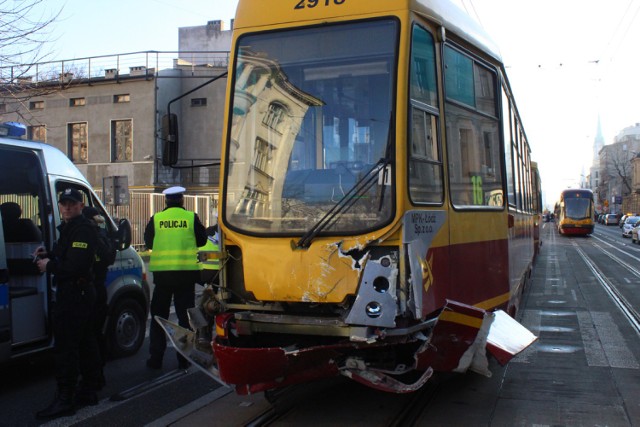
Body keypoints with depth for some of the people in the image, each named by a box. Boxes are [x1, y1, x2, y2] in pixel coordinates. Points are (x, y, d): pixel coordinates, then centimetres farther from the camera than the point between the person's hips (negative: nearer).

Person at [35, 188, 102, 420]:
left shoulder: (83, 229, -16)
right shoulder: (68, 228, 18)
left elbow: (75, 265, -25)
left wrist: (49, 266, -12)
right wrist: (48, 256, 5)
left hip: (74, 294, -11)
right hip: (80, 293, 11)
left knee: (65, 346, -10)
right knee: (85, 342, 16)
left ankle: (65, 399, -6)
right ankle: (88, 391, 27)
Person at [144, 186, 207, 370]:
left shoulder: (156, 219, -1)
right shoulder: (191, 217, -3)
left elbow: (148, 242, 10)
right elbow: (202, 240, 6)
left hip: (162, 273, 1)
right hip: (186, 272, -1)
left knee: (158, 315, 12)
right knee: (185, 315, 8)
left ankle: (156, 358, 14)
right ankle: (184, 358, 10)